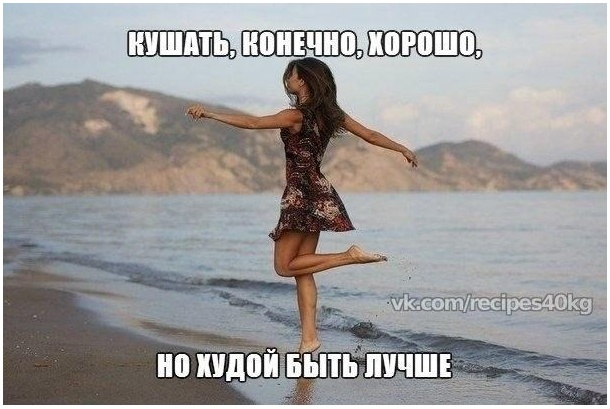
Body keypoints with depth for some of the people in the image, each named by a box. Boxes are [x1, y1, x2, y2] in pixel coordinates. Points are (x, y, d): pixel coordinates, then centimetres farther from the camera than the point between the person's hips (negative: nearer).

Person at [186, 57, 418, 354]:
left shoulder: (296, 116, -13)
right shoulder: (331, 114, 8)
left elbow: (252, 123, -17)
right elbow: (371, 135, 14)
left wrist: (209, 114, -15)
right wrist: (404, 150, 28)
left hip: (301, 194, -8)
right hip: (318, 195, 8)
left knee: (284, 266, 0)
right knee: (302, 270, 9)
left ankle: (351, 256, -9)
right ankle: (309, 337, 6)